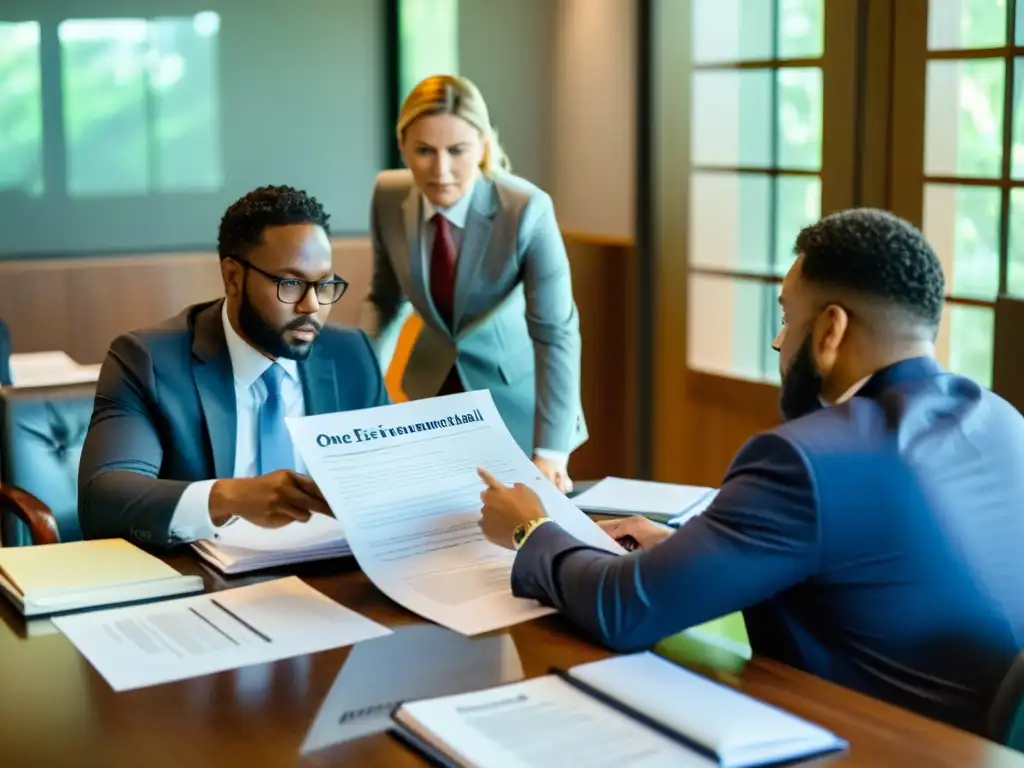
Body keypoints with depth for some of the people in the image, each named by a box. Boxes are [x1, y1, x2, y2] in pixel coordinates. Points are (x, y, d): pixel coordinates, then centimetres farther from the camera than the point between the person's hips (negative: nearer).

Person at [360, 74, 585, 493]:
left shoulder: (527, 209, -28)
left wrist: (549, 453, -36)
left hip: (515, 395, -3)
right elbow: (386, 298, 2)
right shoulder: (388, 196, -14)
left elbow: (555, 333, -29)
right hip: (434, 390, 4)